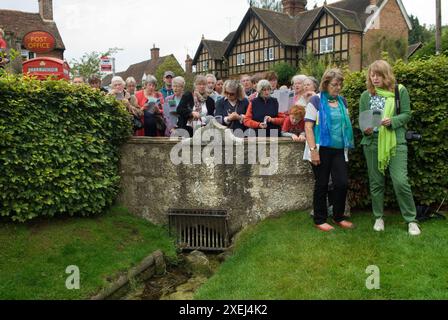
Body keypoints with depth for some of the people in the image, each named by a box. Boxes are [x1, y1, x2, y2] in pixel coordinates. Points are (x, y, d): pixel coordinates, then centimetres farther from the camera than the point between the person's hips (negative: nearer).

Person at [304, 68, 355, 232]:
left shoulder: (342, 101, 11)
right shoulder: (316, 100, -6)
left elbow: (347, 124, 18)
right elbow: (308, 127, -11)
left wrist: (348, 146, 8)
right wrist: (313, 149, -17)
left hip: (339, 150, 5)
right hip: (322, 149, -5)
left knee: (342, 183, 2)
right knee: (321, 185, 4)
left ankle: (339, 217, 21)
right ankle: (320, 220, 17)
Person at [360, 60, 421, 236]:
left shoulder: (400, 91, 1)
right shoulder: (366, 95, 7)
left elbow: (406, 114, 1)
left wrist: (392, 121, -17)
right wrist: (365, 129, -14)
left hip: (395, 142, -2)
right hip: (372, 143, 3)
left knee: (401, 181, -10)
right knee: (376, 182, 9)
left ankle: (411, 220, 6)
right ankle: (379, 217, 24)